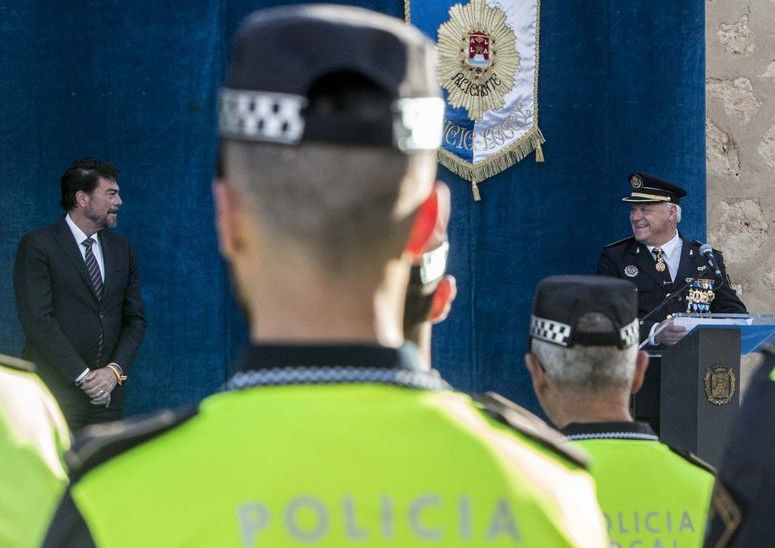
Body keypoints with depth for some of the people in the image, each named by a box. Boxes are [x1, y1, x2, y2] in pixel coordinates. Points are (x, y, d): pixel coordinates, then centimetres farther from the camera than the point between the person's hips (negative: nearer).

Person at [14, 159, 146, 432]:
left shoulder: (121, 248, 15)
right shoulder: (38, 245, -3)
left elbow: (135, 318, 13)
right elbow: (38, 320, -11)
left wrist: (115, 370, -4)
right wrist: (82, 376, -15)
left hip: (108, 393, 5)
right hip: (54, 392, -5)